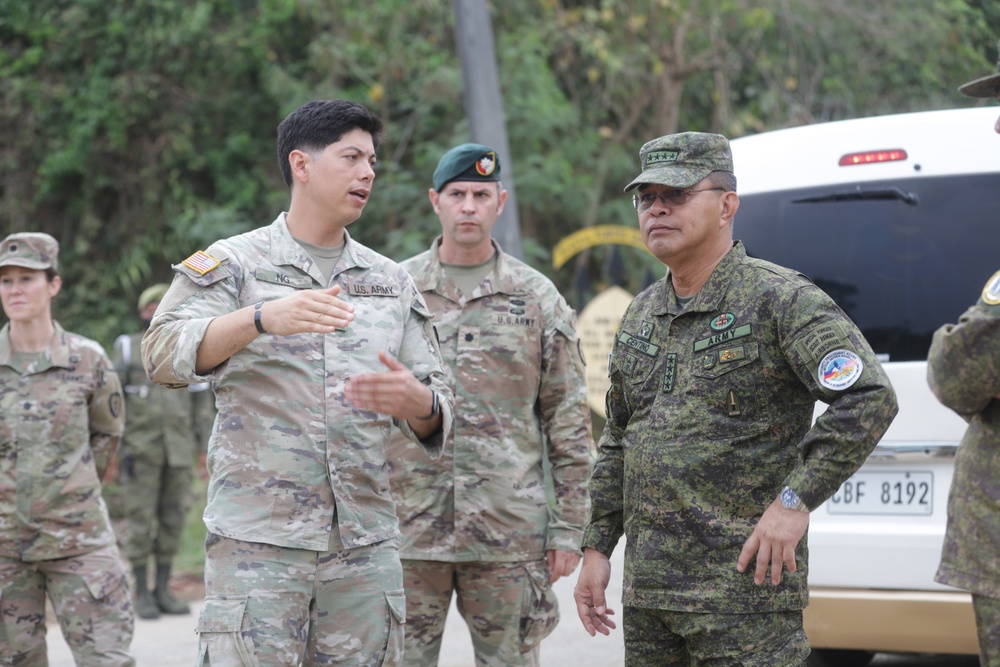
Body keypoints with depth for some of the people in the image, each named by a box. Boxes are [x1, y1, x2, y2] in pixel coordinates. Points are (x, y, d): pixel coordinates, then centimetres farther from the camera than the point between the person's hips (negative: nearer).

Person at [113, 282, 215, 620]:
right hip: (140, 449, -3)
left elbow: (202, 398, 11)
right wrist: (118, 446, -7)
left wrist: (205, 440, 3)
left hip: (179, 449, 3)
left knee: (173, 518, 4)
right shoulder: (127, 348, 1)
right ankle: (142, 594, 5)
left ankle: (163, 590, 13)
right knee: (140, 519, -2)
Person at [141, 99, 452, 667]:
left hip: (366, 548, 4)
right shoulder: (234, 264, 4)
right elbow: (164, 355, -14)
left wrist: (415, 400, -12)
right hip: (257, 540, -4)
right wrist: (263, 318, -30)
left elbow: (437, 419, 13)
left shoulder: (393, 281, 16)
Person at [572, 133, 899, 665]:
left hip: (745, 590, -7)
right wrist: (597, 548, 18)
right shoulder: (640, 315, 16)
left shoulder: (779, 299, -8)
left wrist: (795, 501, -21)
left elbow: (870, 399, -19)